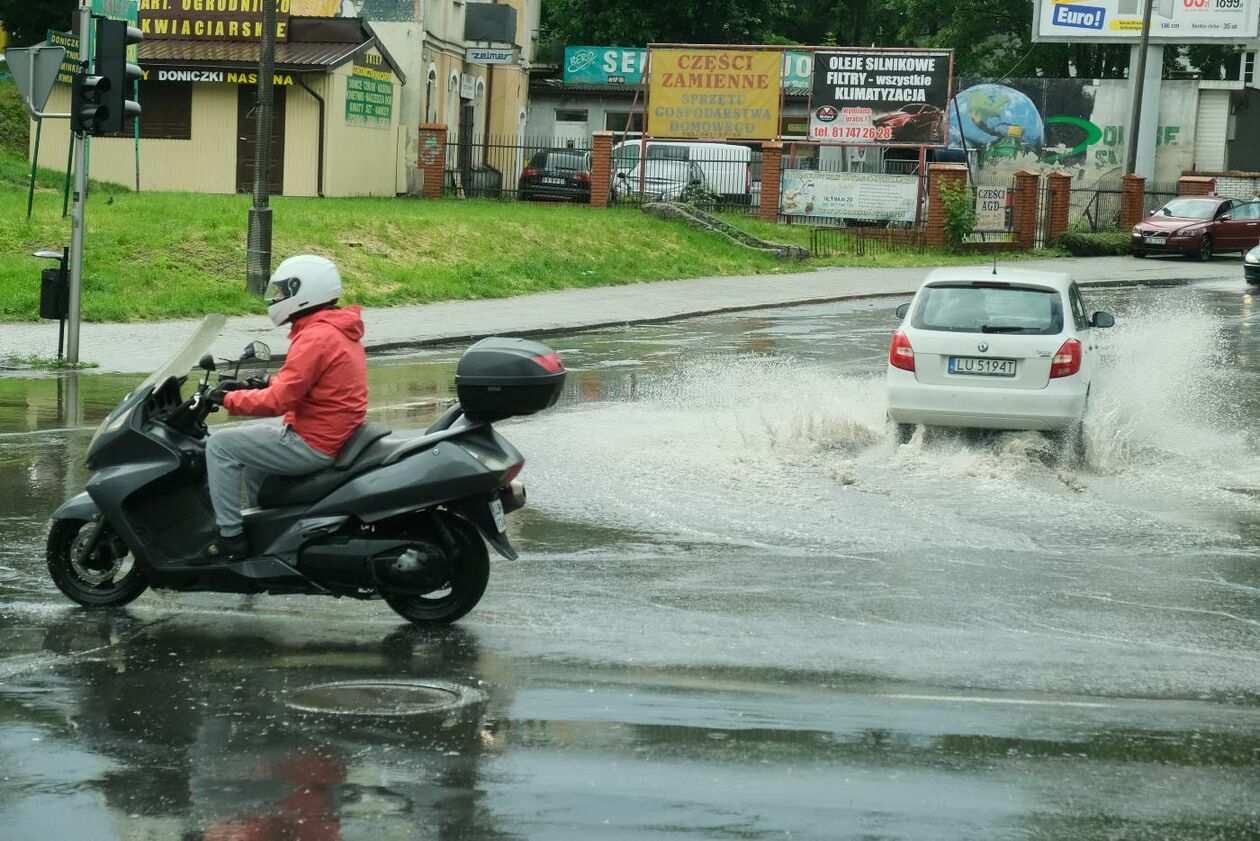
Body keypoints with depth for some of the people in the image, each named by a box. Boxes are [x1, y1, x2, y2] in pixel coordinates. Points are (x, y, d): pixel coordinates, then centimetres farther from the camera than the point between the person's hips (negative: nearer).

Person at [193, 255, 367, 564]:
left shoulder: (315, 338, -21)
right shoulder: (340, 329, 10)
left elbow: (278, 400, -23)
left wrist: (229, 399, -10)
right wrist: (252, 388, 11)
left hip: (313, 445, -11)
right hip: (335, 435, 11)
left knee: (221, 446, -6)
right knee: (248, 438, 29)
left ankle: (230, 538, -4)